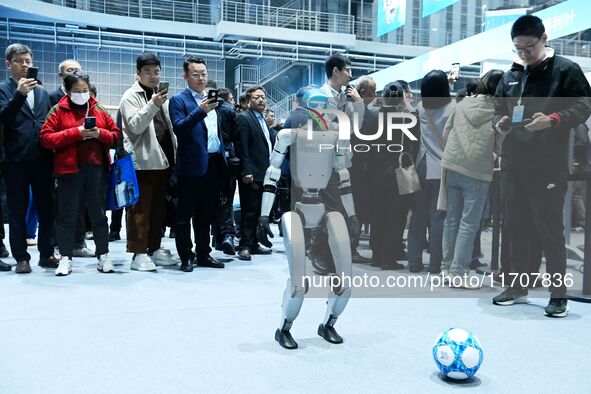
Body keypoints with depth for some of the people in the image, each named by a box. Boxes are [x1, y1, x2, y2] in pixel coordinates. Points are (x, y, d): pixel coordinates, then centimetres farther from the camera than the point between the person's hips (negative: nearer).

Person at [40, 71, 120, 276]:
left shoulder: (99, 110, 10)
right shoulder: (58, 110, 1)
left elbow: (115, 135, 12)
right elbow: (46, 138, -7)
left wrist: (99, 133, -9)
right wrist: (75, 132, -16)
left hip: (97, 168, 2)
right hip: (69, 169, -2)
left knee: (99, 214, 9)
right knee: (67, 215, 4)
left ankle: (103, 256, 18)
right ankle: (65, 258, 14)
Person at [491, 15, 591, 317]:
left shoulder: (565, 70, 0)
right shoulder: (511, 75, 17)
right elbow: (498, 108, 24)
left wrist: (553, 119, -21)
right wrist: (500, 122, 1)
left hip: (549, 166, -6)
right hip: (515, 164, 6)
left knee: (550, 231, -4)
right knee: (517, 228, 11)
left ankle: (558, 295, 7)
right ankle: (518, 287, 22)